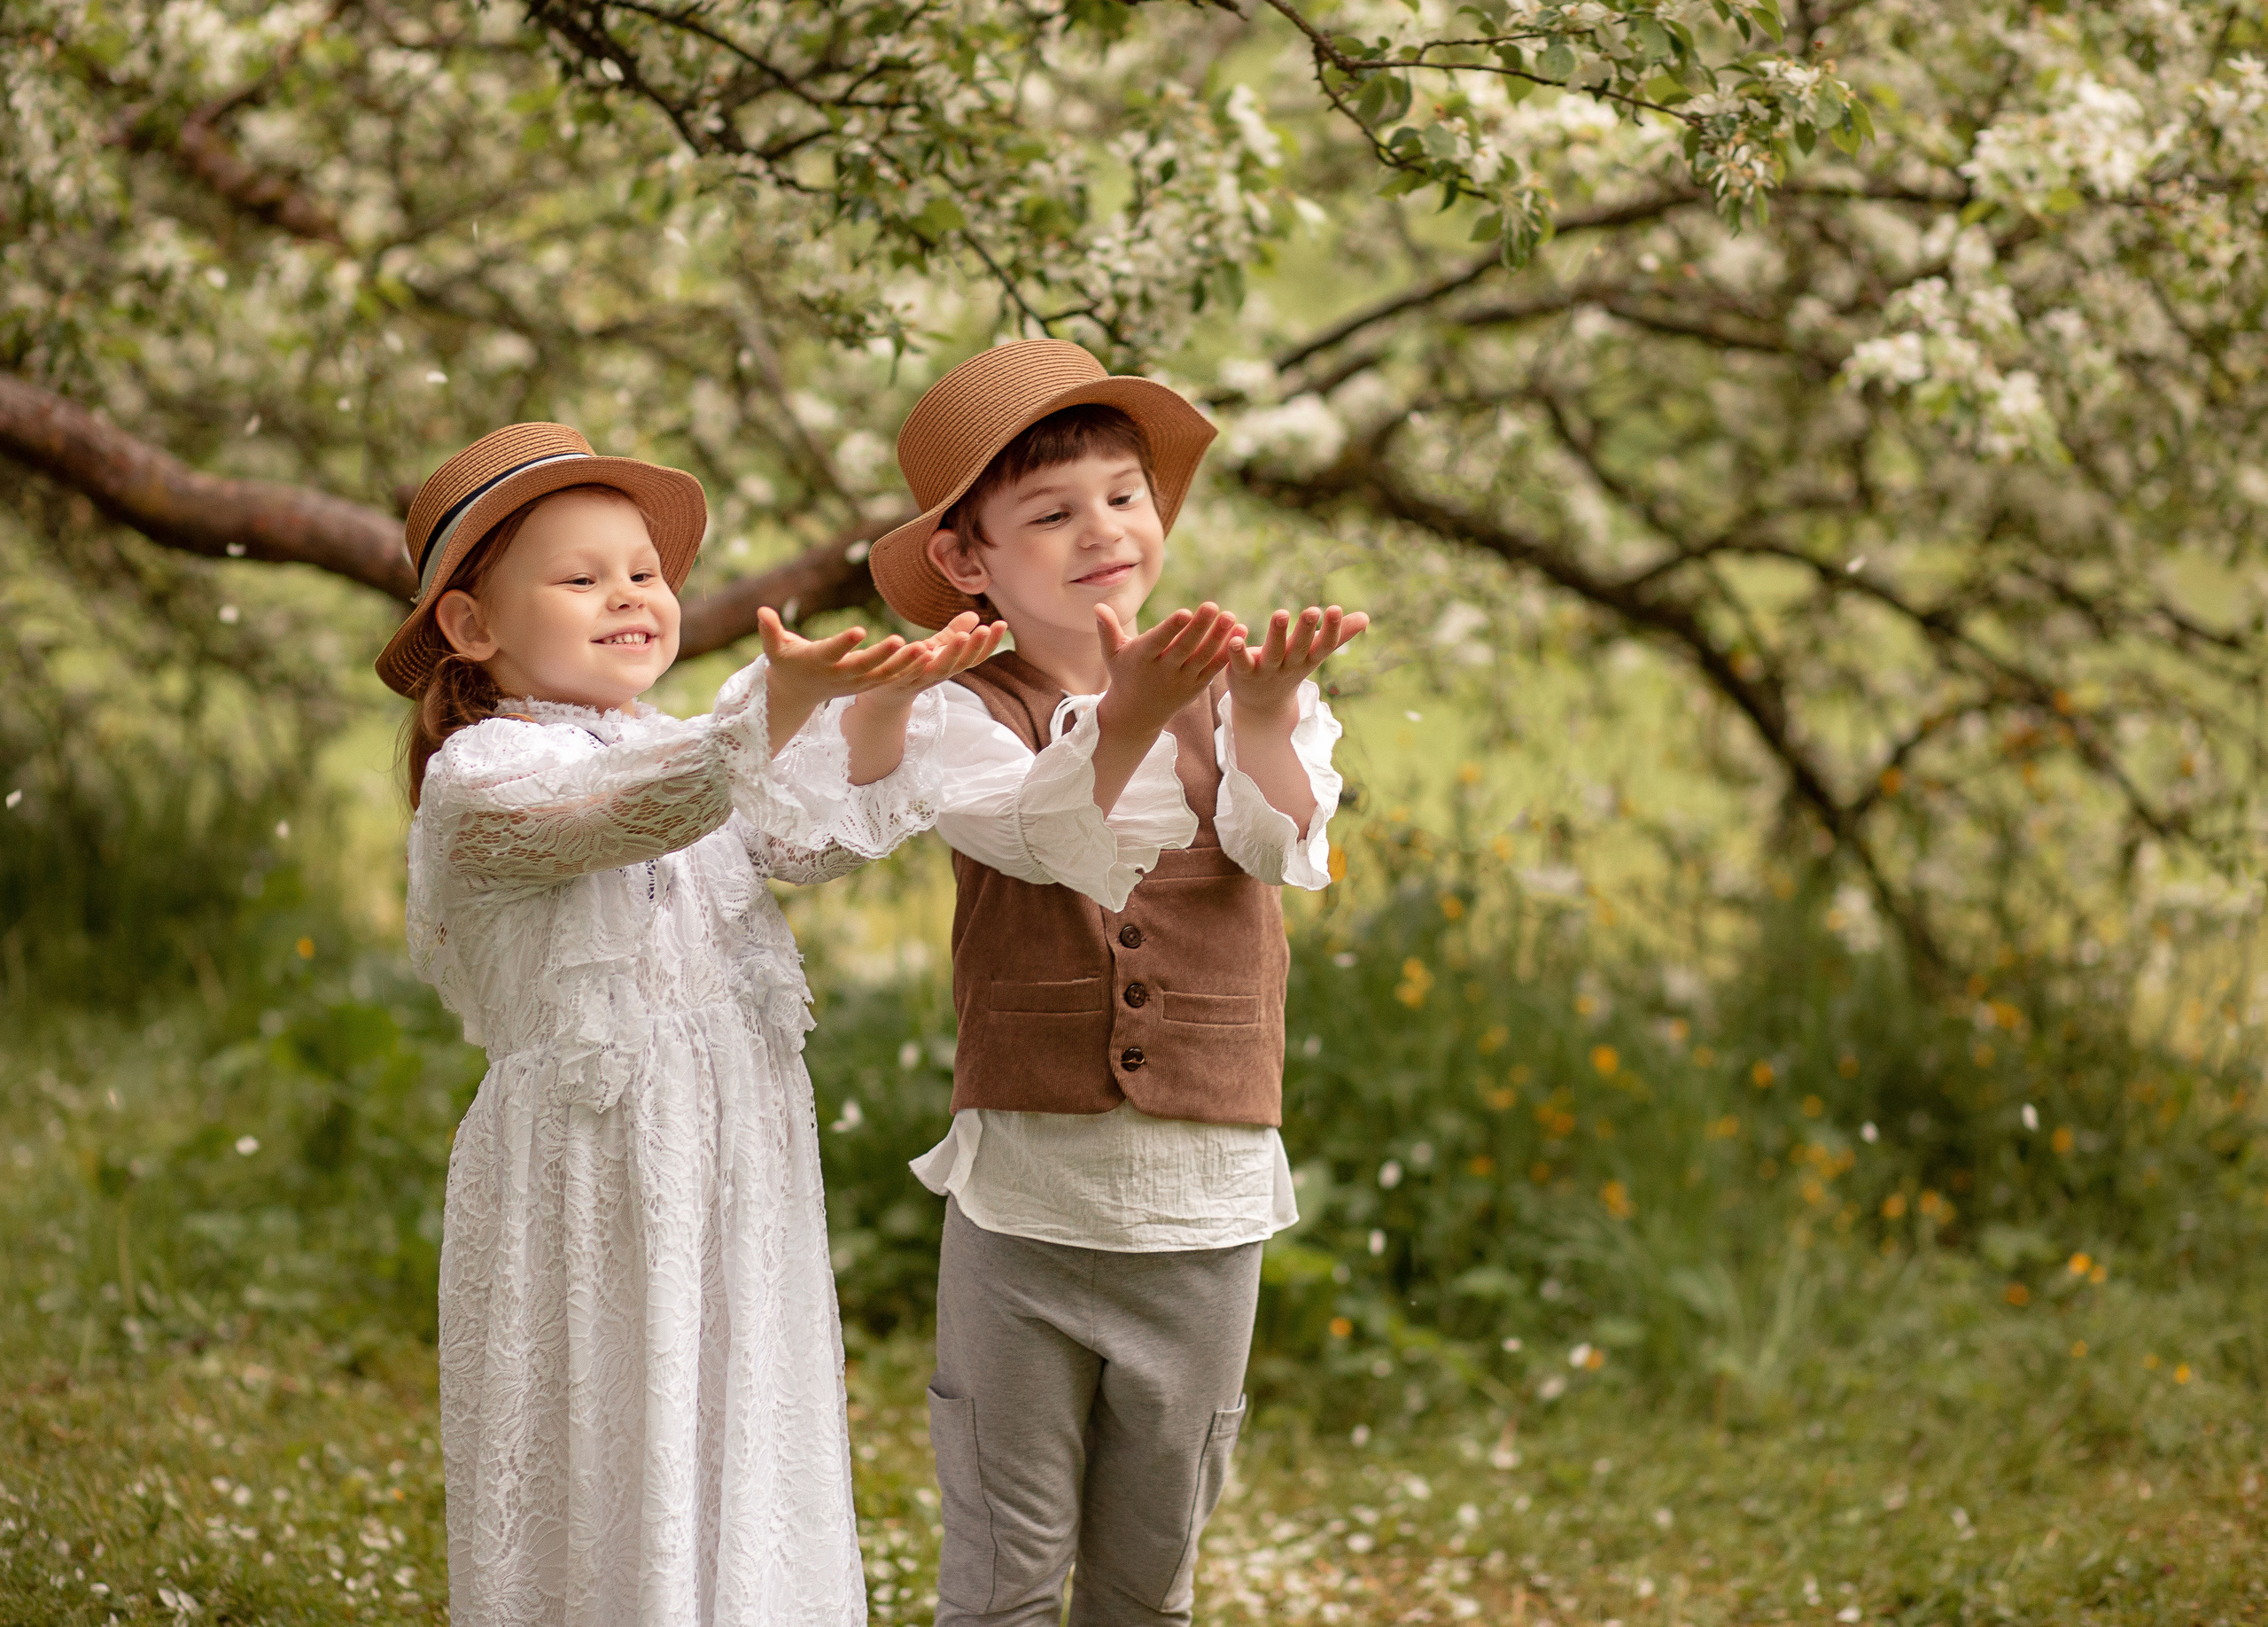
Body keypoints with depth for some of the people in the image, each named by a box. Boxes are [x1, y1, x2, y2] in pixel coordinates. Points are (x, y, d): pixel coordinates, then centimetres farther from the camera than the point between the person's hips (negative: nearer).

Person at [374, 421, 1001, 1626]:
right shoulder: (478, 780, -11)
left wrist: (888, 708, -16)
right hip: (590, 1178, -7)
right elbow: (639, 808, -28)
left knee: (738, 1481, 12)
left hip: (732, 1180, 7)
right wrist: (787, 700, -43)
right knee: (605, 1495, -2)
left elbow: (826, 832, 3)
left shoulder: (679, 746, 14)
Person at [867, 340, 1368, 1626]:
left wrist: (1260, 715, -37)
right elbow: (1048, 835, -21)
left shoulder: (1232, 699, 3)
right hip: (1026, 1194, -2)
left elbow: (1282, 845, -15)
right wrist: (1128, 719, -41)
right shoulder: (970, 716, -2)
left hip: (1208, 1201, 2)